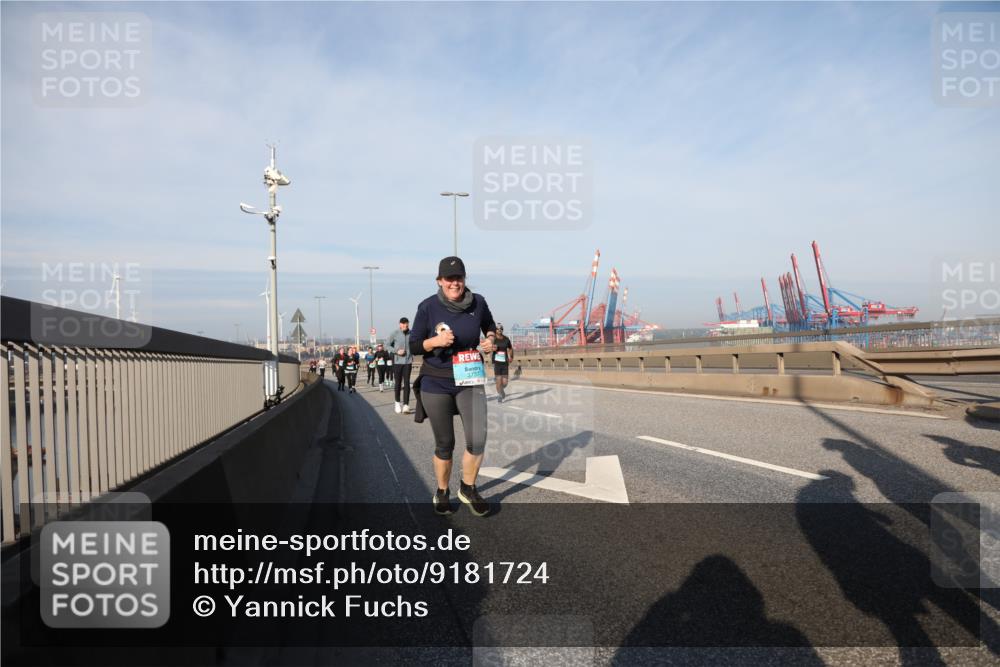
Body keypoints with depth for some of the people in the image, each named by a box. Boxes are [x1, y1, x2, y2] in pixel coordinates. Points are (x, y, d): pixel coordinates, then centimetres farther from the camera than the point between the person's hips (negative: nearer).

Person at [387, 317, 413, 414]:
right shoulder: (395, 334, -3)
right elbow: (388, 345, 3)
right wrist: (396, 351, -11)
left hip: (408, 362, 0)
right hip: (397, 361, 0)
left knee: (406, 383, -4)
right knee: (398, 383, 9)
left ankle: (406, 405, -4)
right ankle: (398, 403, 26)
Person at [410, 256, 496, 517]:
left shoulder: (478, 302, -4)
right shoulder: (428, 307, -10)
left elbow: (489, 325, 17)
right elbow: (414, 346, -4)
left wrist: (491, 339, -4)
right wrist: (436, 341, -22)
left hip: (470, 380, 2)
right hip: (436, 383, -1)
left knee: (477, 439, -8)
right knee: (445, 443, 9)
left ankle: (468, 488, 20)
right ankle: (442, 493, 34)